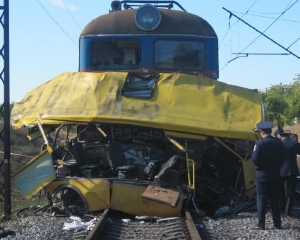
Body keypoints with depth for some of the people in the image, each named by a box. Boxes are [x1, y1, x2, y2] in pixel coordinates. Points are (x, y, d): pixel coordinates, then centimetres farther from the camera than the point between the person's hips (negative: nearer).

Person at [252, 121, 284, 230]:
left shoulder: (260, 143, -16)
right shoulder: (279, 142, -2)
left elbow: (255, 159, -17)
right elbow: (282, 159, 4)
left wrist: (254, 152, 1)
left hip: (262, 174, -4)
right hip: (274, 174, 4)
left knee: (262, 199, 1)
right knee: (274, 199, 12)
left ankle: (261, 224, 1)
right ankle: (277, 224, 15)